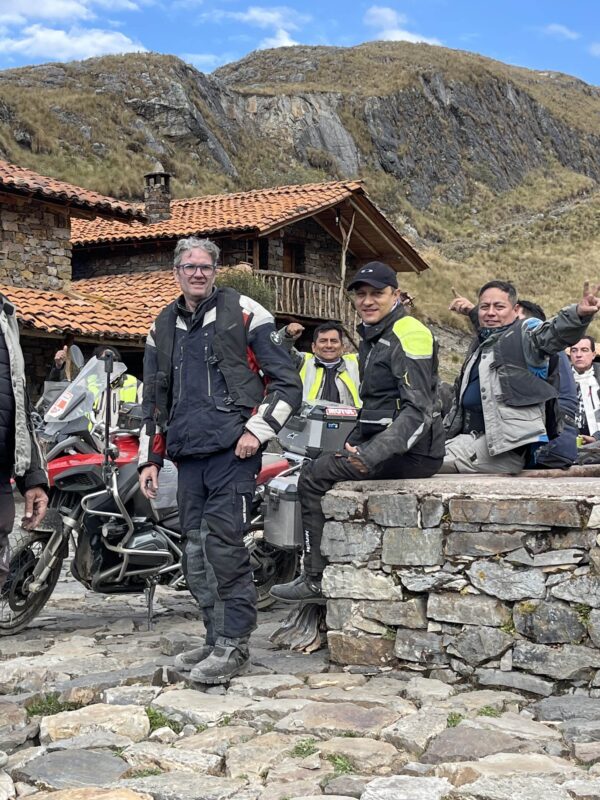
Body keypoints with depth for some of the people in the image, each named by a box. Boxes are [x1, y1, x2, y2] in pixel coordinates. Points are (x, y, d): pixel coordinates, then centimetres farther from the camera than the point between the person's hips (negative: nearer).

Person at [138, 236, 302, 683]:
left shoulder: (244, 313, 2)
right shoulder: (163, 328, 19)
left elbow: (287, 380, 0)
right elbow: (154, 400, 25)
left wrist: (258, 430, -10)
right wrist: (151, 458, 19)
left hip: (233, 448, -6)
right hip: (188, 454, 6)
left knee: (224, 544, -13)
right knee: (197, 554, 7)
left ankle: (234, 645, -7)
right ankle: (216, 638, 16)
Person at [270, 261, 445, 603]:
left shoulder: (409, 334, -14)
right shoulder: (373, 337, 18)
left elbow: (419, 410, -23)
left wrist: (374, 453, -30)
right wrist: (351, 446, 13)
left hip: (412, 452, -10)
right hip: (383, 443, 10)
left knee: (314, 479, -12)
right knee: (317, 467, 16)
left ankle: (317, 579, -3)